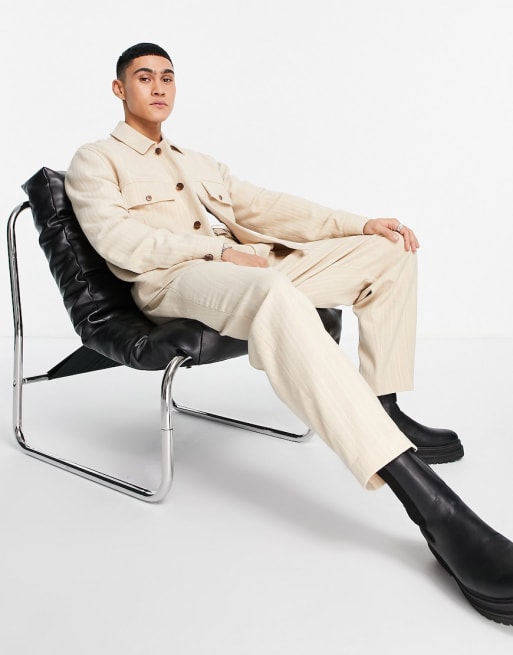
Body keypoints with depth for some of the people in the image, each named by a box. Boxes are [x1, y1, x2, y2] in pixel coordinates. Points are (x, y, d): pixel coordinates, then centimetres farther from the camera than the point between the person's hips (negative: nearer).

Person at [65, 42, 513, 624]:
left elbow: (263, 206, 21)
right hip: (173, 282, -7)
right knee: (275, 294, -42)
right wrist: (216, 250, -16)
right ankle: (427, 500, -48)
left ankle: (384, 409, 0)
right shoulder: (94, 161, 12)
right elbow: (116, 237, -7)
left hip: (248, 267, 8)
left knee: (389, 250, 0)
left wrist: (357, 223, 8)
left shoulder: (199, 163, 32)